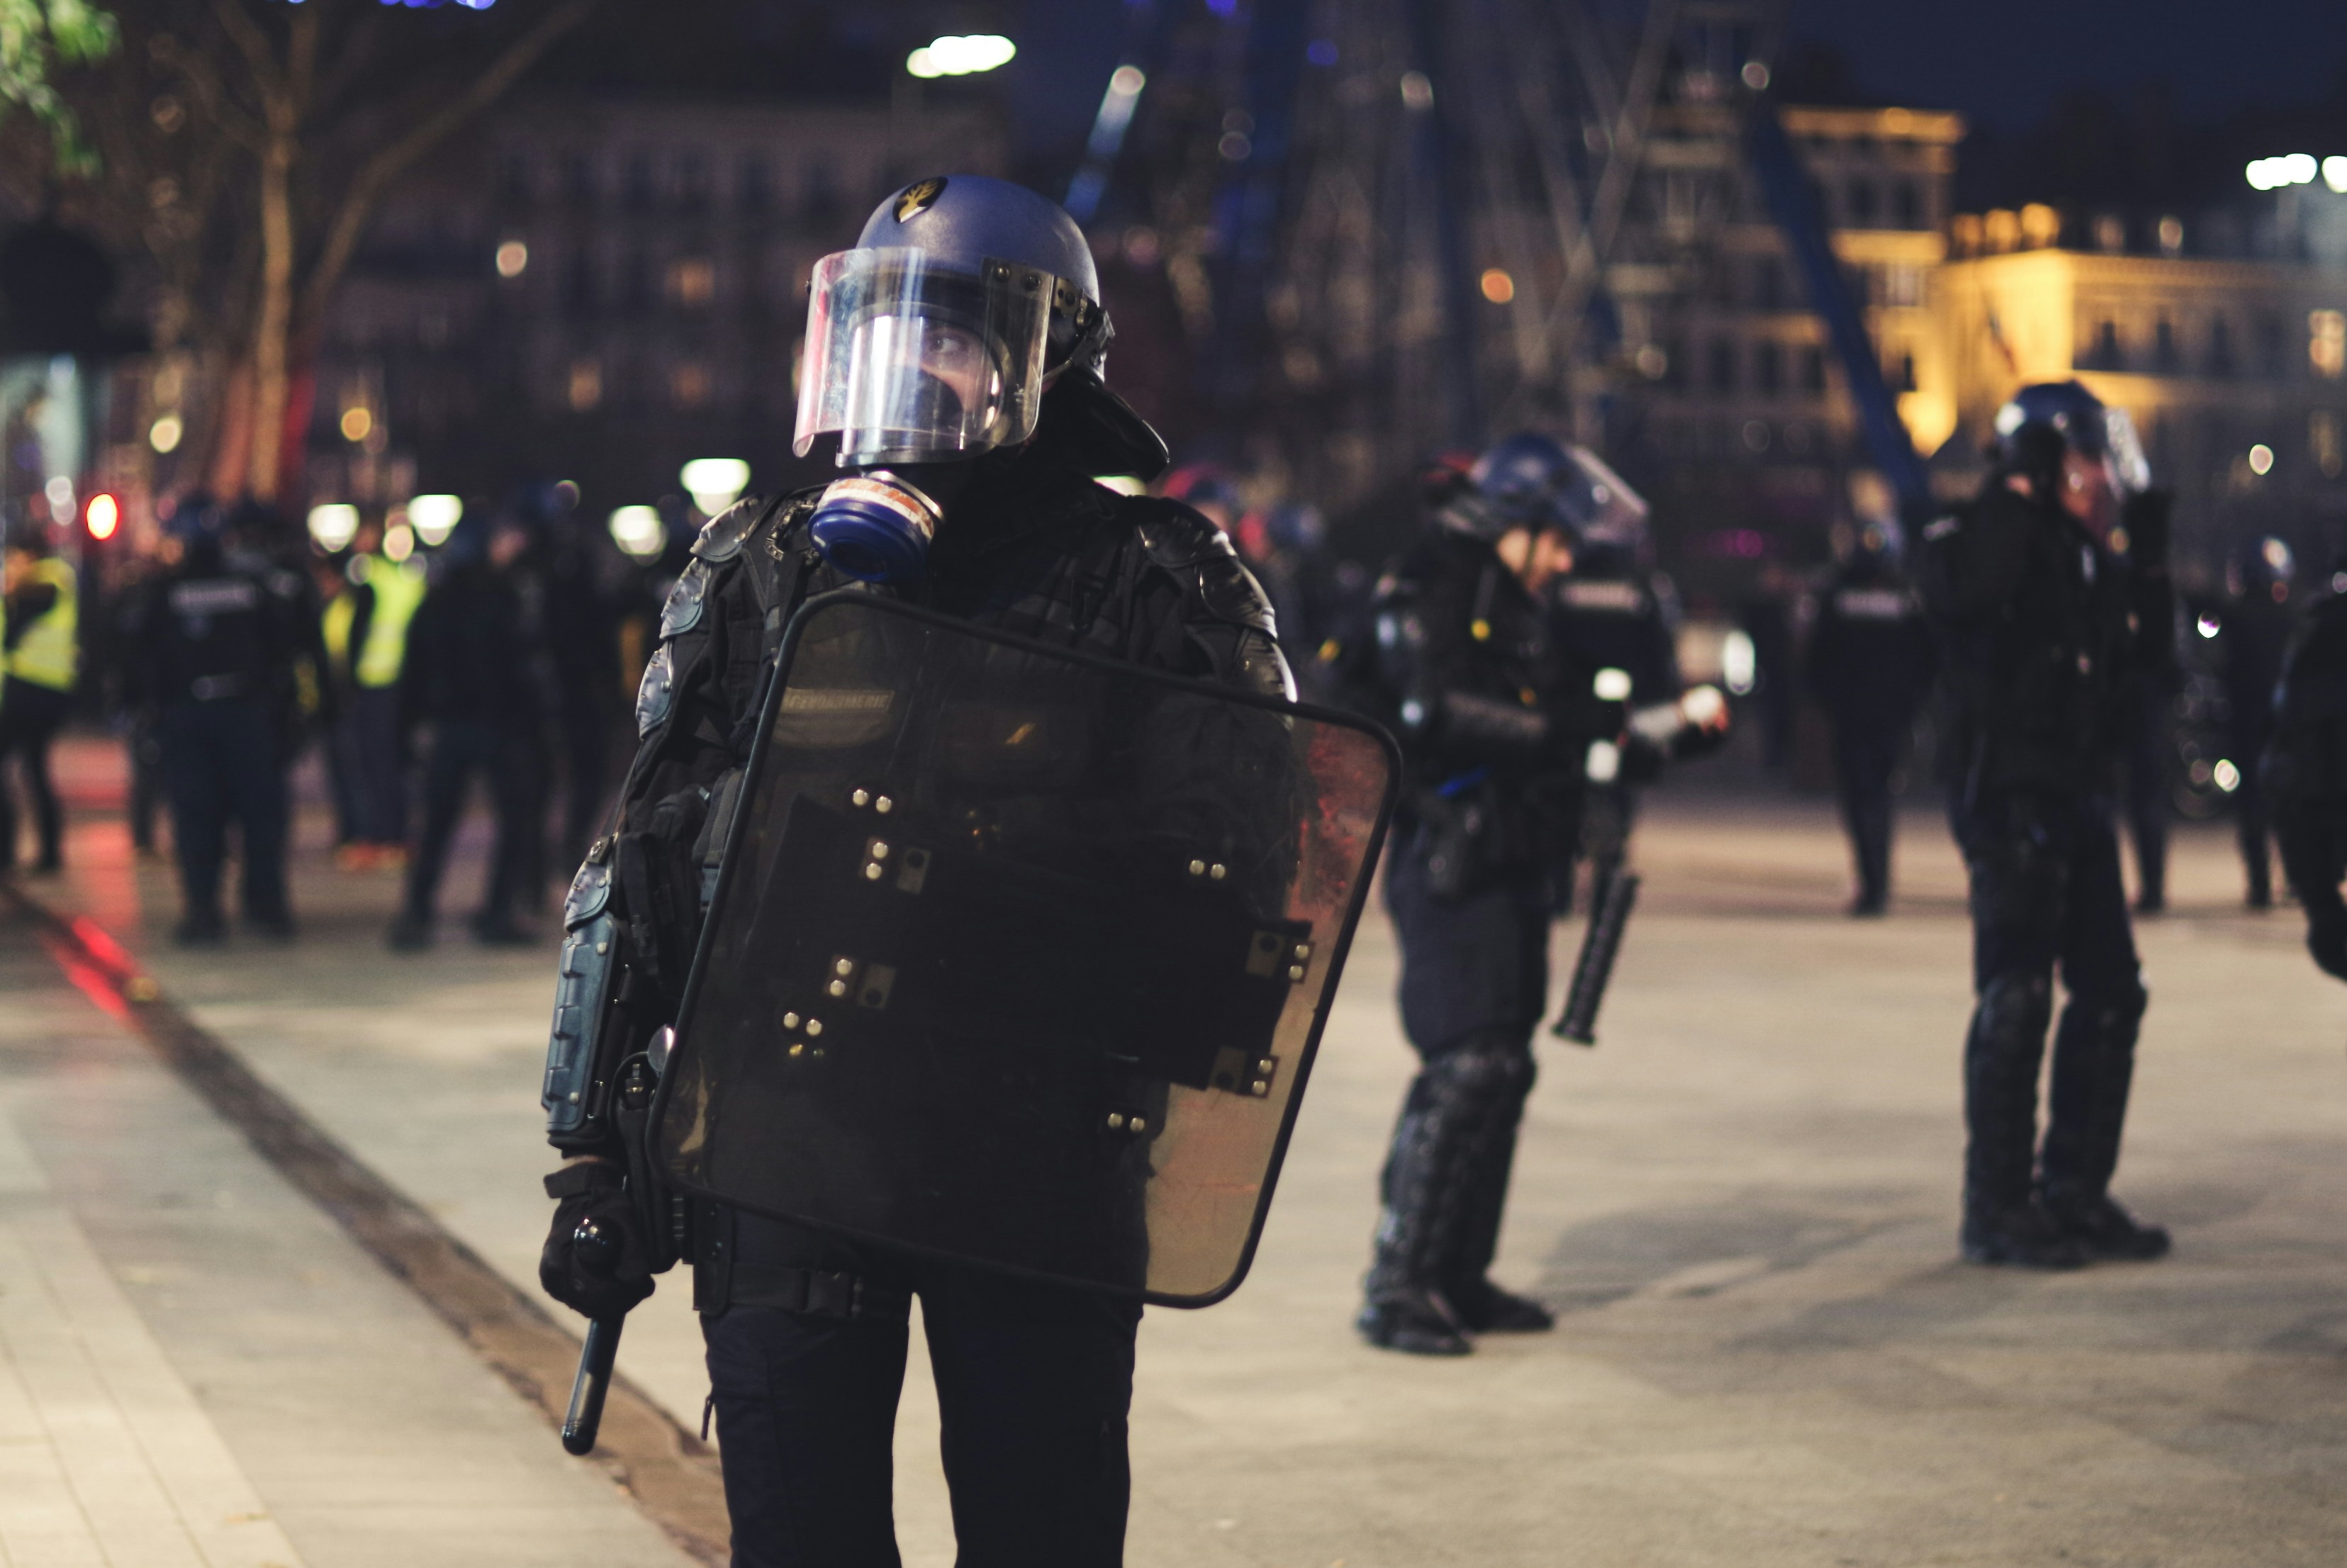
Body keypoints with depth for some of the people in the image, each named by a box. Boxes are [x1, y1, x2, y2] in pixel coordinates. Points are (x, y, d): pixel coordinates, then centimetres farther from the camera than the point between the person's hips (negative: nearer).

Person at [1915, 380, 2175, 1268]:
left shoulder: (2090, 554, 15)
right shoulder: (1994, 538, -9)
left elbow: (2147, 652, 18)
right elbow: (1967, 587, -32)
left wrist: (2148, 548, 13)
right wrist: (2022, 484, -27)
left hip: (2077, 793, 9)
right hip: (2009, 793, -9)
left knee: (2109, 992, 10)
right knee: (2017, 998, -9)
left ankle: (2074, 1193, 19)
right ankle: (1995, 1210, -4)